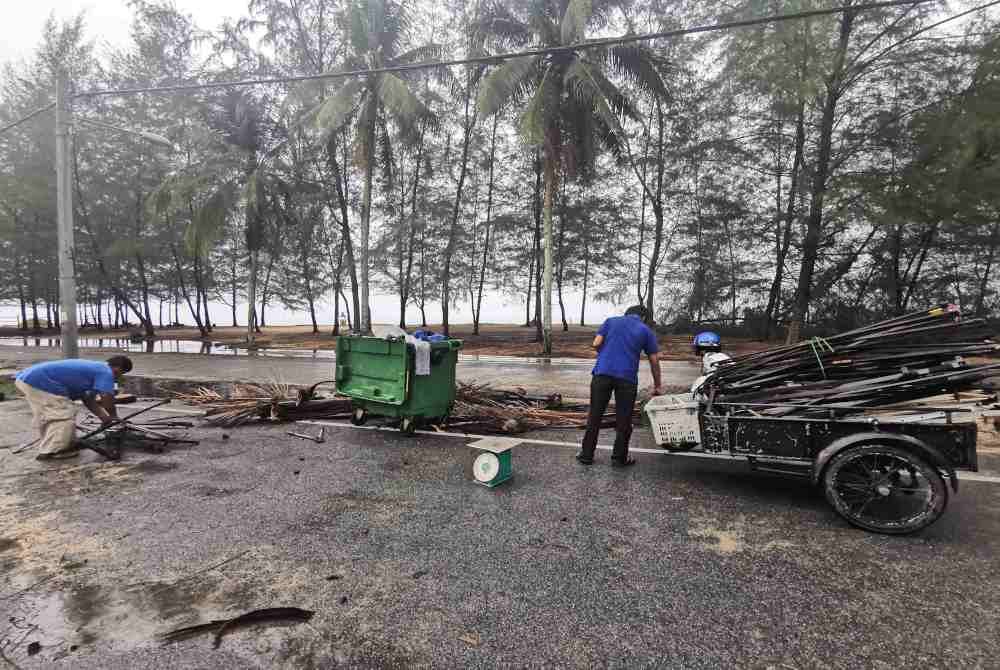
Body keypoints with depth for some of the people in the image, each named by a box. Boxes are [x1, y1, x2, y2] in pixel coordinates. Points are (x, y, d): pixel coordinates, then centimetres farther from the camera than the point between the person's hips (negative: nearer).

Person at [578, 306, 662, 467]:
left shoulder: (611, 321, 16)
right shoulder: (646, 330, 13)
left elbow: (596, 343, 4)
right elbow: (654, 360, 13)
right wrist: (657, 386, 22)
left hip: (602, 373, 1)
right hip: (627, 378, -1)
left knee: (595, 416, 8)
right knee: (624, 420, 9)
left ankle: (586, 454, 15)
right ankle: (619, 458, 16)